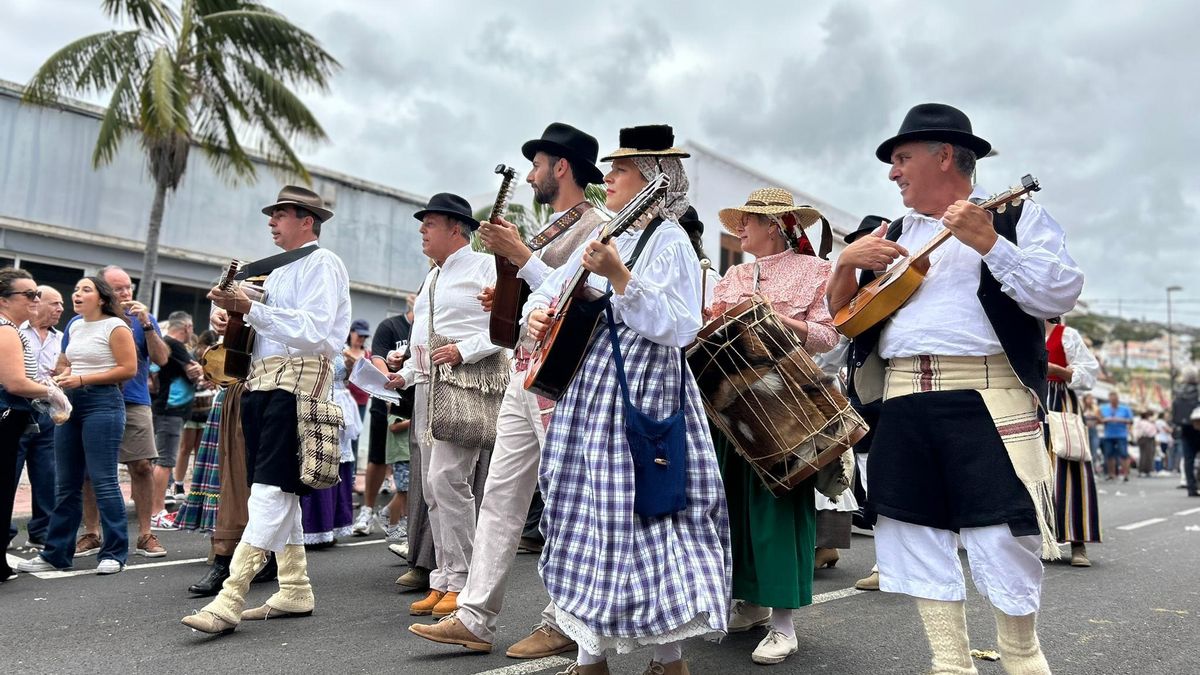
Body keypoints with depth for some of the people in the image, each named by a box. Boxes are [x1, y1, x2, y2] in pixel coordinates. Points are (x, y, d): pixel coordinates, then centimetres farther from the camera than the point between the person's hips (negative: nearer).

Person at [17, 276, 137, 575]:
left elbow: (128, 369, -12)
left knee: (103, 480, -8)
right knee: (66, 483, 11)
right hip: (70, 403, 8)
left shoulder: (115, 326, -6)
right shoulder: (74, 327, 16)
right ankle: (56, 553, 18)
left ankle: (114, 553, 0)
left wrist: (82, 379, -14)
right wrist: (63, 376, 6)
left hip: (103, 402, -8)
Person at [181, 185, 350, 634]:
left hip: (298, 378, -10)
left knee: (271, 488, -12)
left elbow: (313, 330, -16)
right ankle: (295, 591, 18)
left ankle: (230, 599, -15)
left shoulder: (322, 264, -2)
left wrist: (250, 308, -18)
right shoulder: (277, 270, 25)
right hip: (261, 379, 10)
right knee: (277, 491, 10)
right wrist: (235, 314, 8)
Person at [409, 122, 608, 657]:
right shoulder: (548, 230, 22)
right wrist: (505, 300, 10)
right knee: (501, 495, 8)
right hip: (524, 374, 9)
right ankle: (475, 619, 14)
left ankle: (563, 625, 10)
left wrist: (521, 255, -17)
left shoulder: (595, 226, -6)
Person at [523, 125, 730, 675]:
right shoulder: (600, 238, 15)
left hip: (643, 396, -7)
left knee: (644, 519, -5)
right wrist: (536, 313, 0)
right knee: (586, 519, 10)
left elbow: (679, 328, -19)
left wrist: (619, 276, -26)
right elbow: (549, 292, 22)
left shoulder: (669, 241, -7)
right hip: (585, 393, 8)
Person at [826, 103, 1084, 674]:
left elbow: (1062, 293, -8)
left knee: (1003, 536, -3)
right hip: (903, 399, 5)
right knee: (913, 533, 6)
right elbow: (840, 312, 18)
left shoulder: (1016, 215, 6)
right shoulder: (892, 234, 19)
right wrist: (847, 261, 0)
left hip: (985, 395, -5)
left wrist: (989, 243, -16)